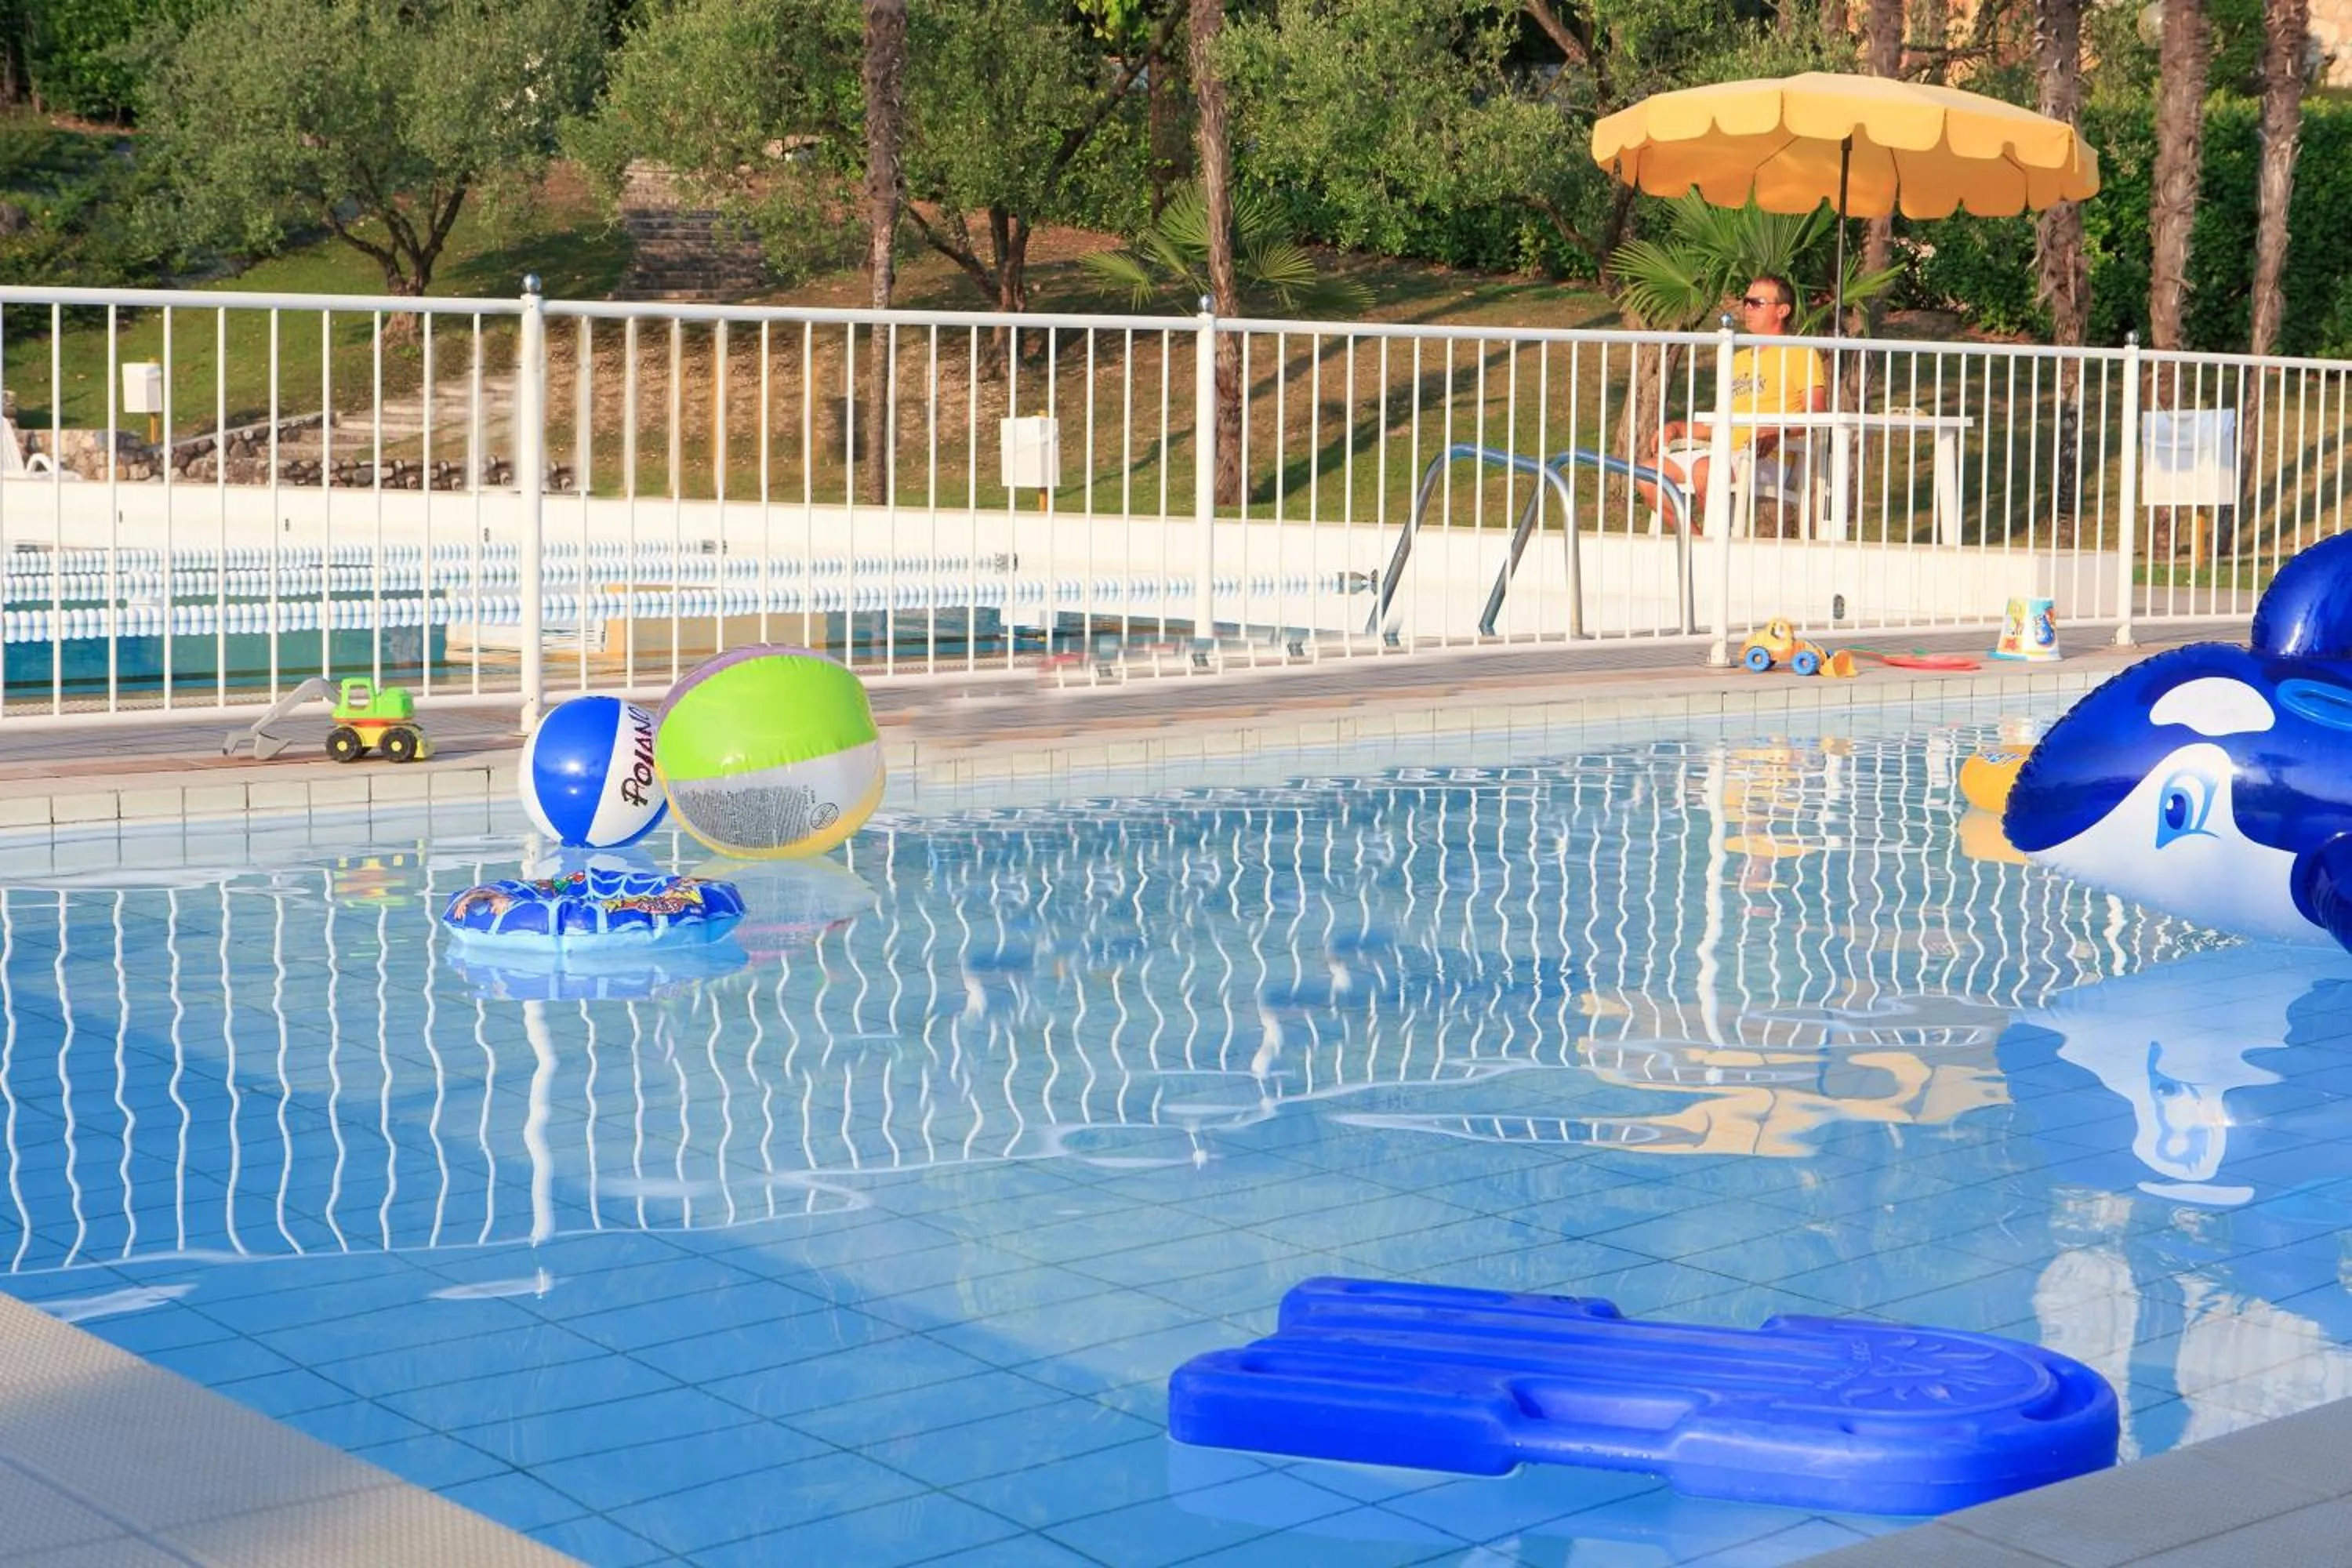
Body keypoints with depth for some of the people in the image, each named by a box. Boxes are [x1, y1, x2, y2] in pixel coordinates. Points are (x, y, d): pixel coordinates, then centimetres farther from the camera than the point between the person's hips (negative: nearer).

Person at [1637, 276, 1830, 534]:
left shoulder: (1799, 353, 4)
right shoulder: (1739, 360, 31)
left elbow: (1816, 412, -10)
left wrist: (1778, 430, -29)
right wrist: (1675, 427, 16)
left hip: (1766, 457, -8)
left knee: (1704, 469, -36)